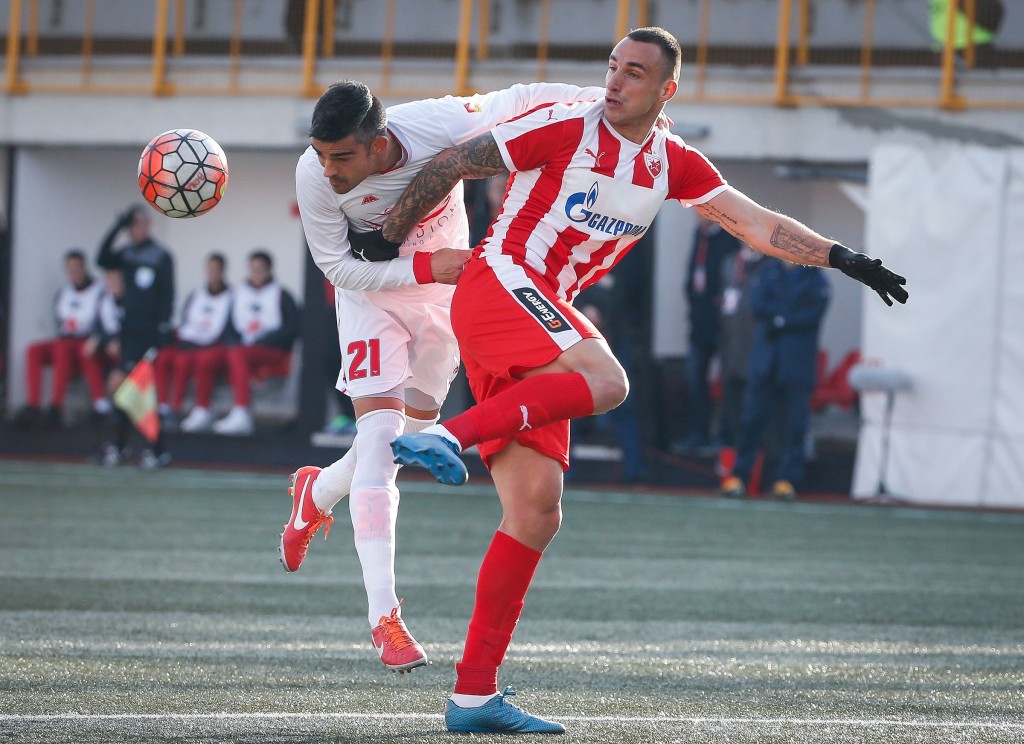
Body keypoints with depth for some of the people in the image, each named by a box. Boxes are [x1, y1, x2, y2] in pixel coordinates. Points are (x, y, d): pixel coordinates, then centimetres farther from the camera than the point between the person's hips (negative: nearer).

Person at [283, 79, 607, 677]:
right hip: (372, 293, -2)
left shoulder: (444, 125, -32)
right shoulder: (314, 177, -31)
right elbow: (339, 268, -18)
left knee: (416, 431, 11)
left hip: (446, 287, 2)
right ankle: (384, 615, -16)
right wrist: (426, 267, -28)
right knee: (380, 431, -16)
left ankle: (317, 493, 43)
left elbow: (522, 100, -15)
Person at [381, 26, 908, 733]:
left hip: (544, 316, 7)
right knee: (604, 380, -34)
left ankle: (474, 695, -1)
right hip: (499, 283, -7)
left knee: (537, 514, 0)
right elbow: (450, 166, -2)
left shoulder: (673, 164, 13)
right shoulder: (565, 129, -5)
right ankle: (447, 435, -40)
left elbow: (759, 224, 15)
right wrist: (385, 238, 2)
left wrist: (844, 258, 8)